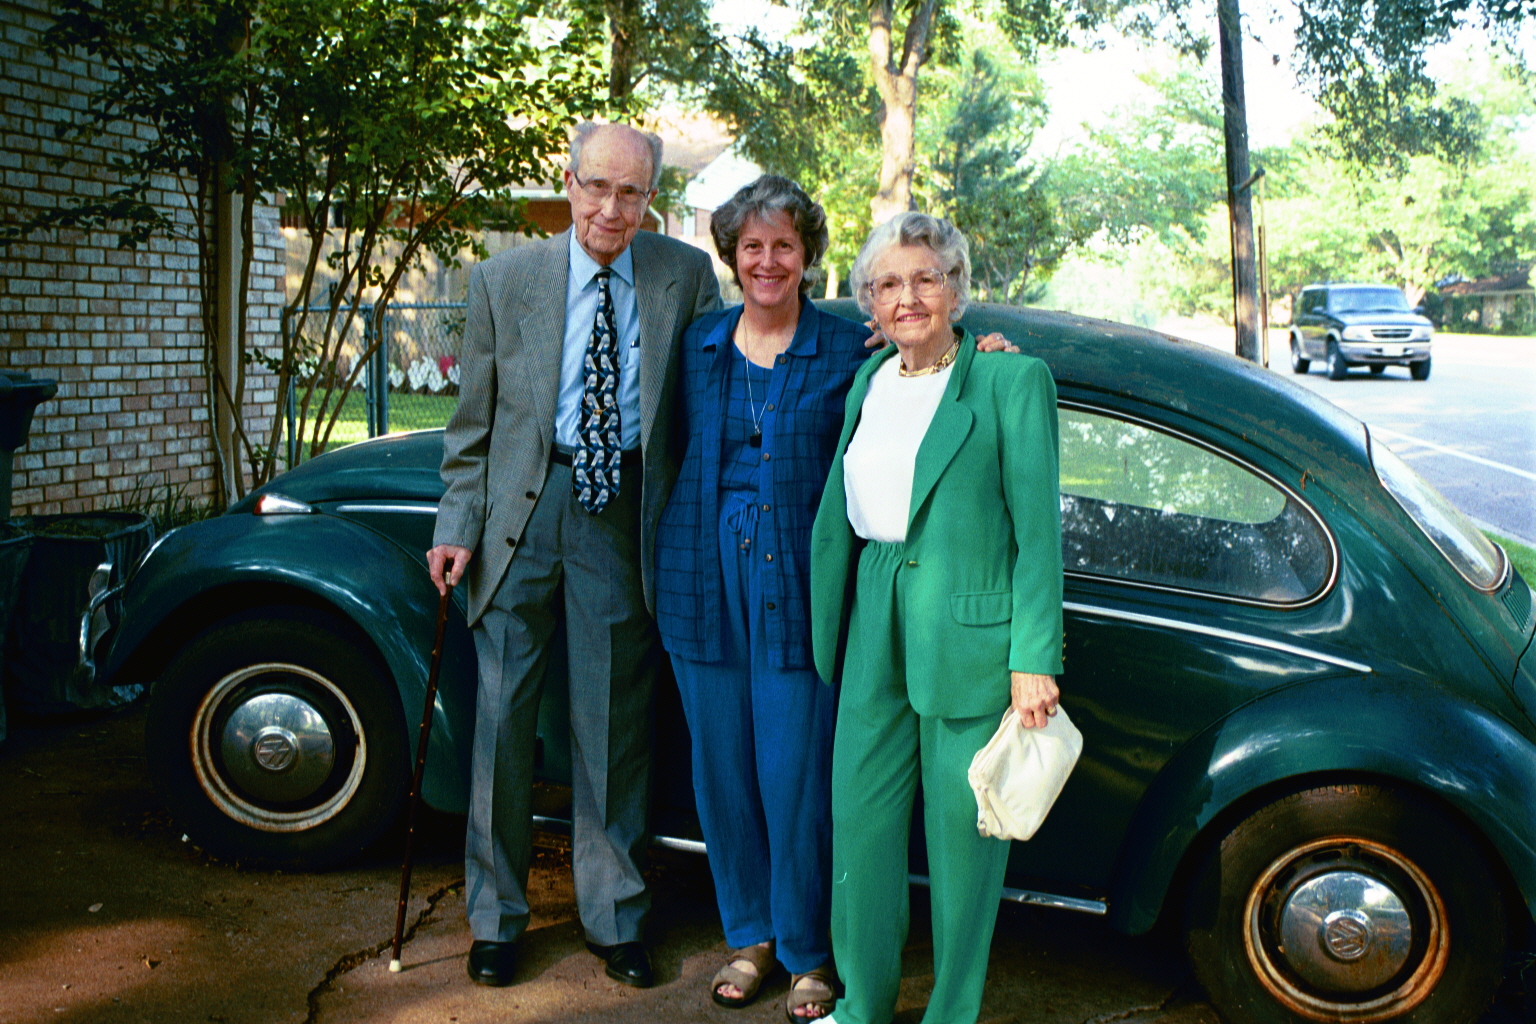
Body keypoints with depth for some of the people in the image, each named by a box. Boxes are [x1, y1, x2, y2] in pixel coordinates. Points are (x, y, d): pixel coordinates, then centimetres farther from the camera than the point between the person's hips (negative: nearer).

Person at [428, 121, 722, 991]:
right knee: (504, 716, 6)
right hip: (524, 505, 1)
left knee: (615, 727, 7)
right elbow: (475, 418, 5)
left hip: (625, 517, 0)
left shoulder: (687, 275, 2)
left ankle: (615, 918, 23)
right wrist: (458, 525, -1)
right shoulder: (506, 277, 2)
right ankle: (498, 917, 23)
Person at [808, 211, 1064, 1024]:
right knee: (859, 819, 11)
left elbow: (1037, 529, -9)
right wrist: (833, 627, 12)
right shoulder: (868, 380, 11)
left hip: (969, 640, -5)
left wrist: (1035, 661, -14)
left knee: (961, 833, 6)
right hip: (876, 630, 6)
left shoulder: (1013, 380, -7)